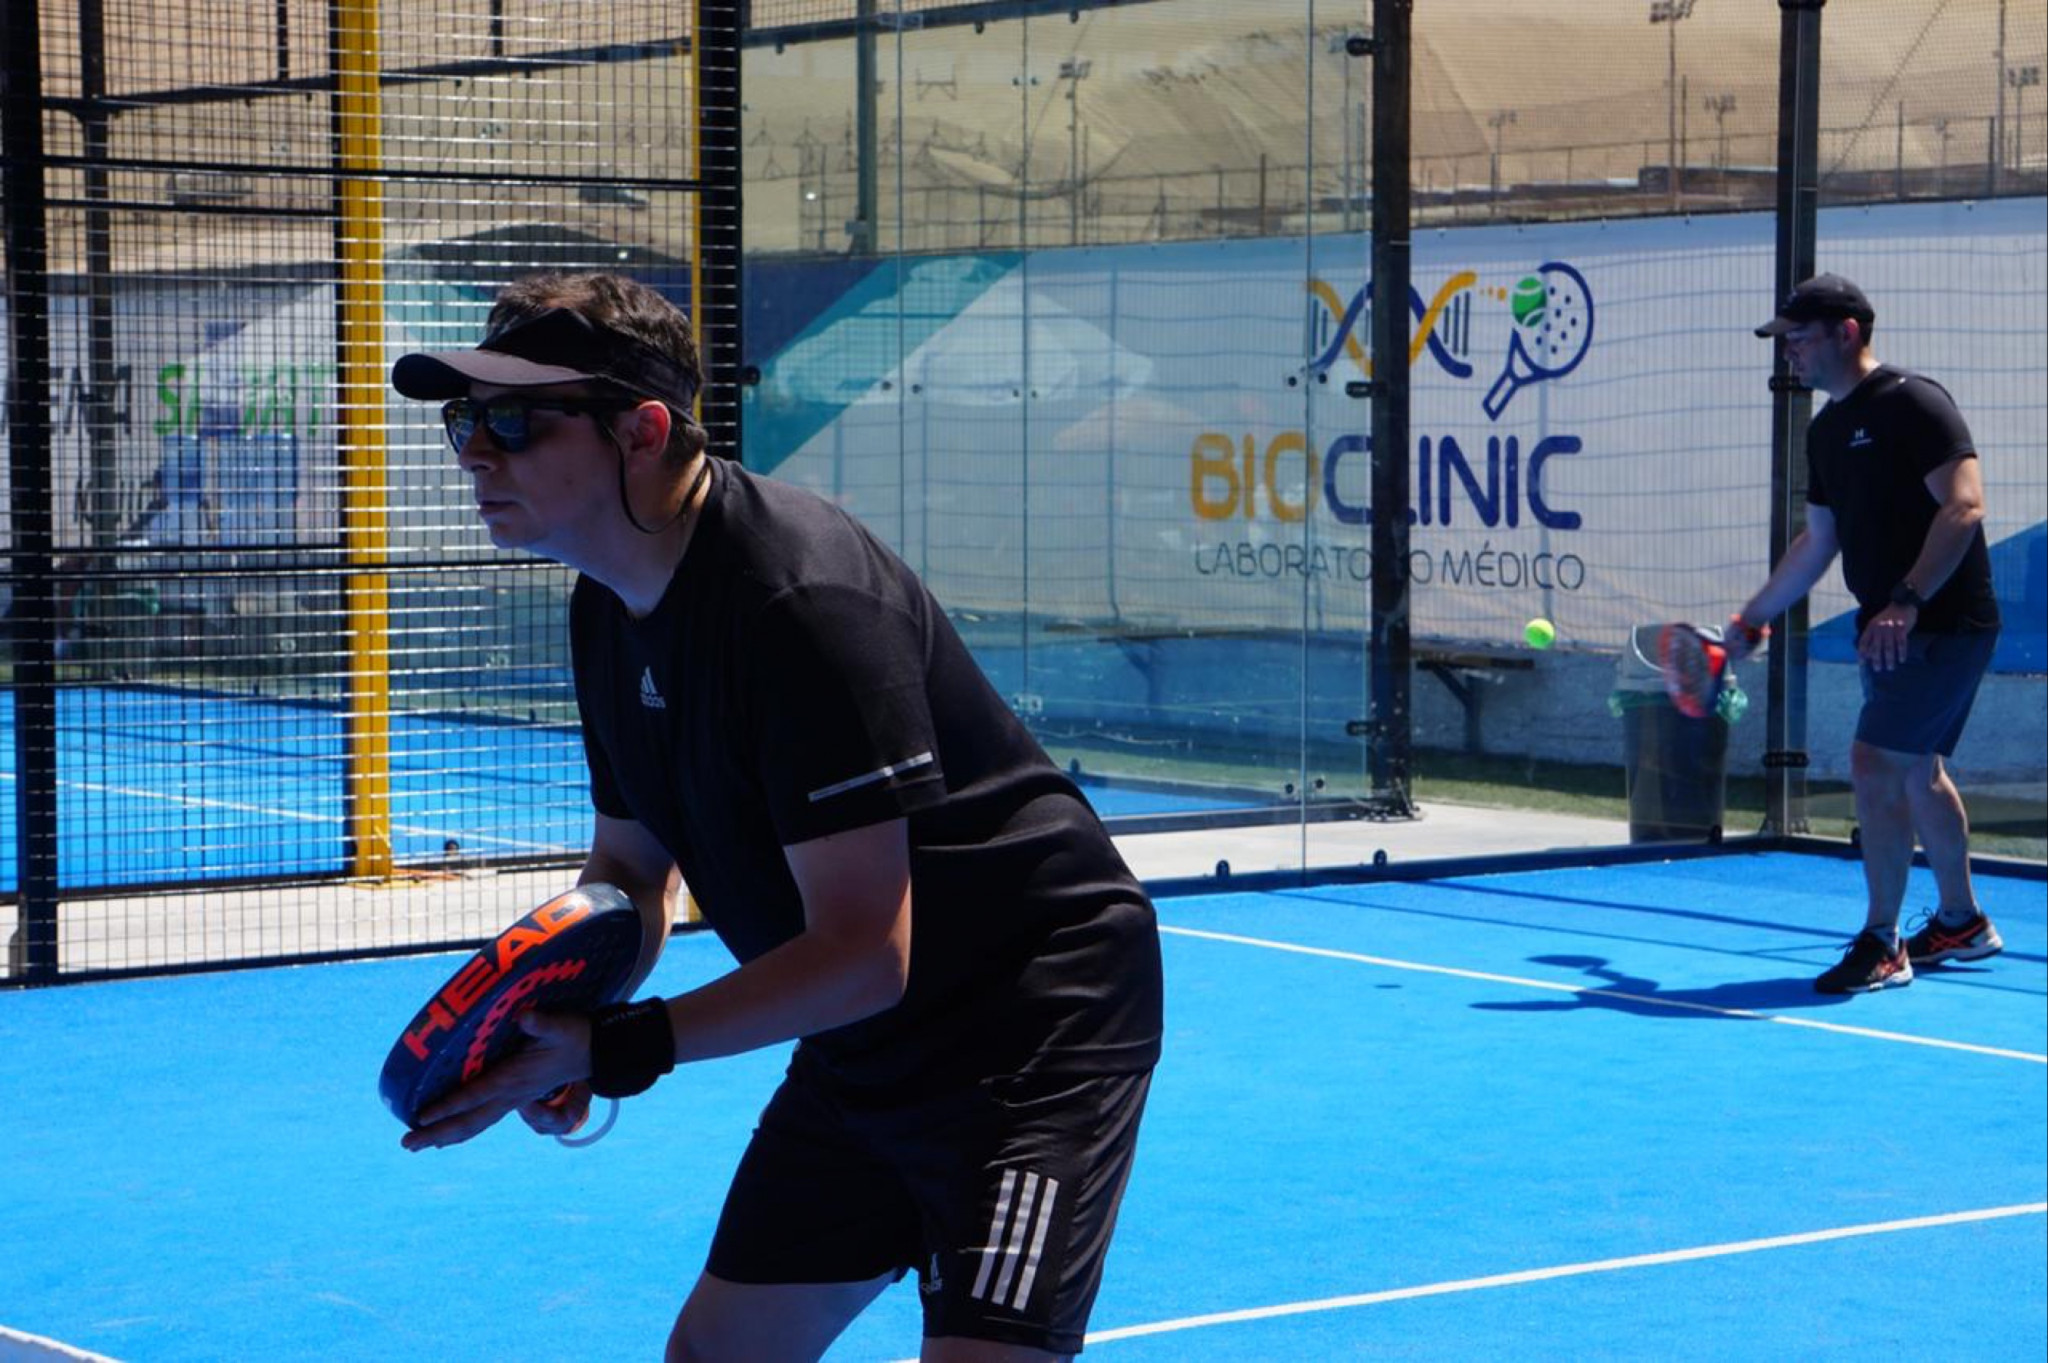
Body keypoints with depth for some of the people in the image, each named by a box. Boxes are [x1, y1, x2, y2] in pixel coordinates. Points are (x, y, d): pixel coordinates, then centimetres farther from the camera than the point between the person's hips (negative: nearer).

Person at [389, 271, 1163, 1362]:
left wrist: (618, 1050, -31)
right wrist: (566, 1028, -10)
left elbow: (864, 955, -29)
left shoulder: (801, 597, -28)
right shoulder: (609, 611, 2)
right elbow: (634, 871, 11)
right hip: (865, 1054, 9)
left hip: (1033, 1022, -9)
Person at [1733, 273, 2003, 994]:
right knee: (1917, 771, 16)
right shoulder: (1826, 429, 14)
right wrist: (1752, 619, 22)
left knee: (1875, 761, -13)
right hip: (1888, 629, 9)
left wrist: (1907, 601, -29)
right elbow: (1818, 541, 23)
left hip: (1943, 624, -9)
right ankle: (1961, 922, 32)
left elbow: (1963, 506, -21)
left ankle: (1882, 946, -7)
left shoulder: (1913, 403, -13)